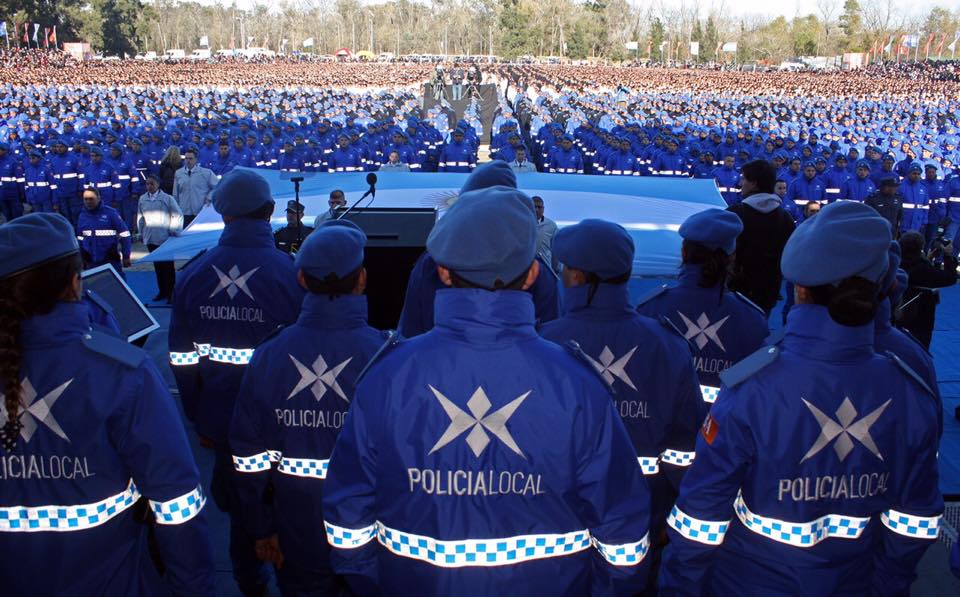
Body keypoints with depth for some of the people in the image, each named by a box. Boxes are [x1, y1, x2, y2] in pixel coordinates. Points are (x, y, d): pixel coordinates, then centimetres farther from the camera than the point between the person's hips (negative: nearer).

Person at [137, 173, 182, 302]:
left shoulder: (167, 198, -7)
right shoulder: (143, 199, 5)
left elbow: (178, 215, -2)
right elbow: (140, 217, 15)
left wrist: (174, 231, -5)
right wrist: (141, 233, 14)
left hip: (165, 238, -4)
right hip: (150, 239, 4)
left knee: (168, 267, 1)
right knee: (157, 266, 12)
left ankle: (171, 293, 7)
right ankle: (162, 291, 22)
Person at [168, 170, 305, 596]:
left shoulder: (193, 274, -6)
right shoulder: (291, 272, -18)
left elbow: (182, 359, 1)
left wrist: (197, 418, 13)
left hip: (222, 417, 3)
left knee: (237, 501, 21)